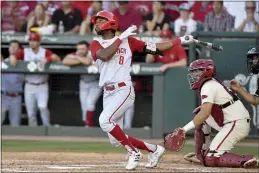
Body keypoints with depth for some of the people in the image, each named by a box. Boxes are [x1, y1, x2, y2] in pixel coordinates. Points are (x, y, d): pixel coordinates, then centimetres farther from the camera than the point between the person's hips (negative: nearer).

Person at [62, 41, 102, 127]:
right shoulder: (76, 55, -13)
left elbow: (88, 62, -49)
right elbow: (65, 61, -31)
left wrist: (76, 58, -32)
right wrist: (81, 61, -35)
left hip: (95, 83, -5)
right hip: (84, 83, 5)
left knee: (90, 102, -21)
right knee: (84, 106, 5)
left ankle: (89, 125, -15)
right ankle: (87, 126, 14)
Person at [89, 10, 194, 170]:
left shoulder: (127, 41, 5)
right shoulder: (96, 44, 9)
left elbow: (155, 48, 6)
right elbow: (104, 55, -13)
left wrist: (181, 40, 1)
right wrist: (120, 38, -11)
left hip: (123, 90, -5)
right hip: (108, 94, 5)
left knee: (105, 120, -28)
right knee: (116, 140, 3)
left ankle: (134, 152, -13)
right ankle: (154, 149, 21)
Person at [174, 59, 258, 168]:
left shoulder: (207, 86, -11)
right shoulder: (212, 83, 19)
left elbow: (205, 113, -22)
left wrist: (186, 128, -21)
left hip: (236, 125, -10)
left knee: (211, 159, -15)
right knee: (199, 113, 21)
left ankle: (245, 160, -23)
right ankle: (202, 153, 22)